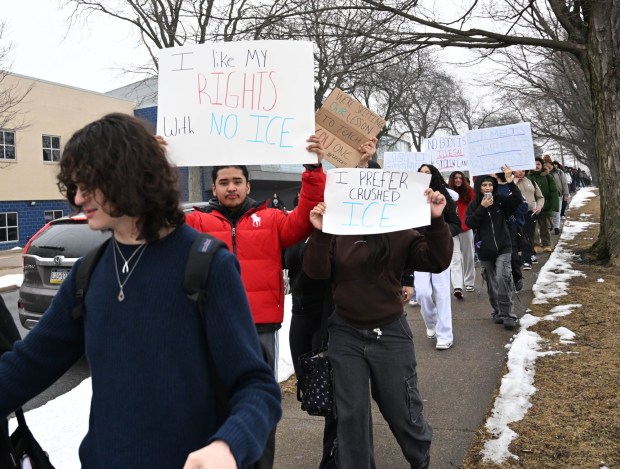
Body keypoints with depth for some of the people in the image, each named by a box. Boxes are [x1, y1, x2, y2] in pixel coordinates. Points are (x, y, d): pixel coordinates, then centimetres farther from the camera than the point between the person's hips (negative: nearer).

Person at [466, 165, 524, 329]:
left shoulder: (501, 201, 0)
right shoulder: (474, 205, 2)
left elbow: (518, 199, -14)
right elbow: (470, 223, -10)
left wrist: (510, 181, -24)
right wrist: (482, 208, -20)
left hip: (503, 248, -2)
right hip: (484, 250, 2)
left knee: (503, 279, -16)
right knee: (492, 283, 10)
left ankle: (507, 314, -10)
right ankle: (497, 312, 25)